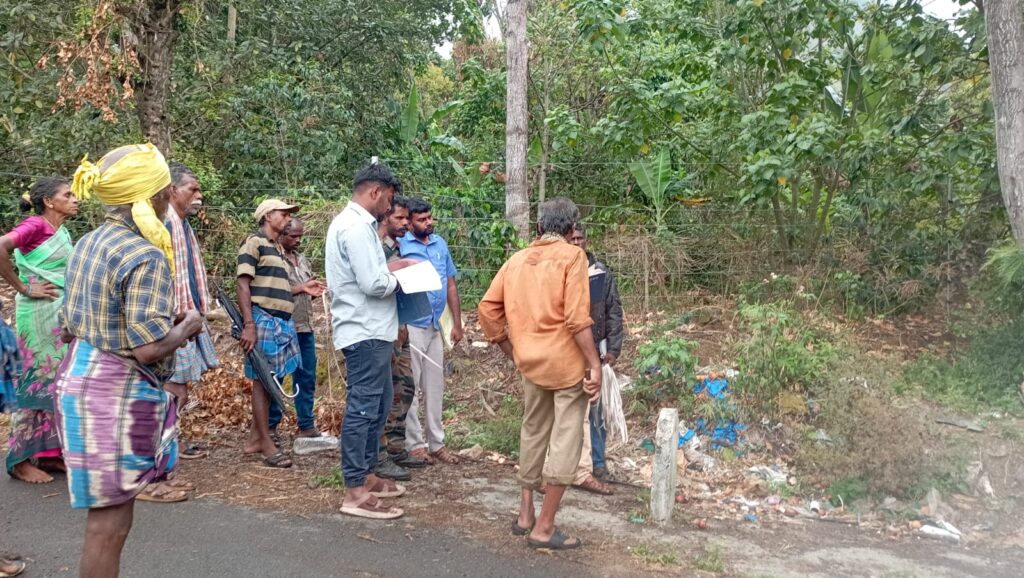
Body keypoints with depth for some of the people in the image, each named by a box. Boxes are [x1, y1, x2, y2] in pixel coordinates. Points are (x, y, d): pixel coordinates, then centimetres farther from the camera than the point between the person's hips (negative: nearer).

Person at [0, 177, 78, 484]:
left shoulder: (61, 232, 11)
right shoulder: (35, 225, -13)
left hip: (63, 317, 8)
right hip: (40, 315, -8)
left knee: (57, 382, 12)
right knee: (38, 380, -2)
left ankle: (48, 452, 21)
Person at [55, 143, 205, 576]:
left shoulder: (88, 243, 8)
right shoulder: (146, 257, -20)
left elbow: (71, 327, 15)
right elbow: (149, 349, -26)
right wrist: (188, 326, -8)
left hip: (78, 380, 10)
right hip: (117, 395, -9)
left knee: (104, 518, 20)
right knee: (110, 523, 1)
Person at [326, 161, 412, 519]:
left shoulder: (353, 222, 16)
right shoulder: (356, 227, -19)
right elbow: (374, 284, -23)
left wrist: (389, 267, 7)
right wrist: (398, 276, -5)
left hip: (370, 331, 11)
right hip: (365, 333, -11)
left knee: (378, 404, 18)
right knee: (363, 408, -6)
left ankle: (365, 474, 27)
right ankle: (355, 492, 0)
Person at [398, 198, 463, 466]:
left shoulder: (441, 245, 10)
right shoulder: (400, 246, -7)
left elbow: (451, 285, 14)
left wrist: (457, 323, 12)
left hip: (436, 326, 6)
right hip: (410, 326, -6)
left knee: (435, 386, 11)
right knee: (411, 387, 0)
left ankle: (436, 442, 20)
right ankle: (414, 443, 9)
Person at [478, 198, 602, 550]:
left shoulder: (517, 260, 10)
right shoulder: (571, 256, -6)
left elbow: (488, 308, 6)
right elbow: (577, 317, -16)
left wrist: (510, 351, 15)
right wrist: (594, 364, -13)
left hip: (531, 363, 6)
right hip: (567, 362, -6)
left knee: (533, 433, 20)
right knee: (565, 439, 2)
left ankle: (525, 515, 28)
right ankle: (544, 527, 6)